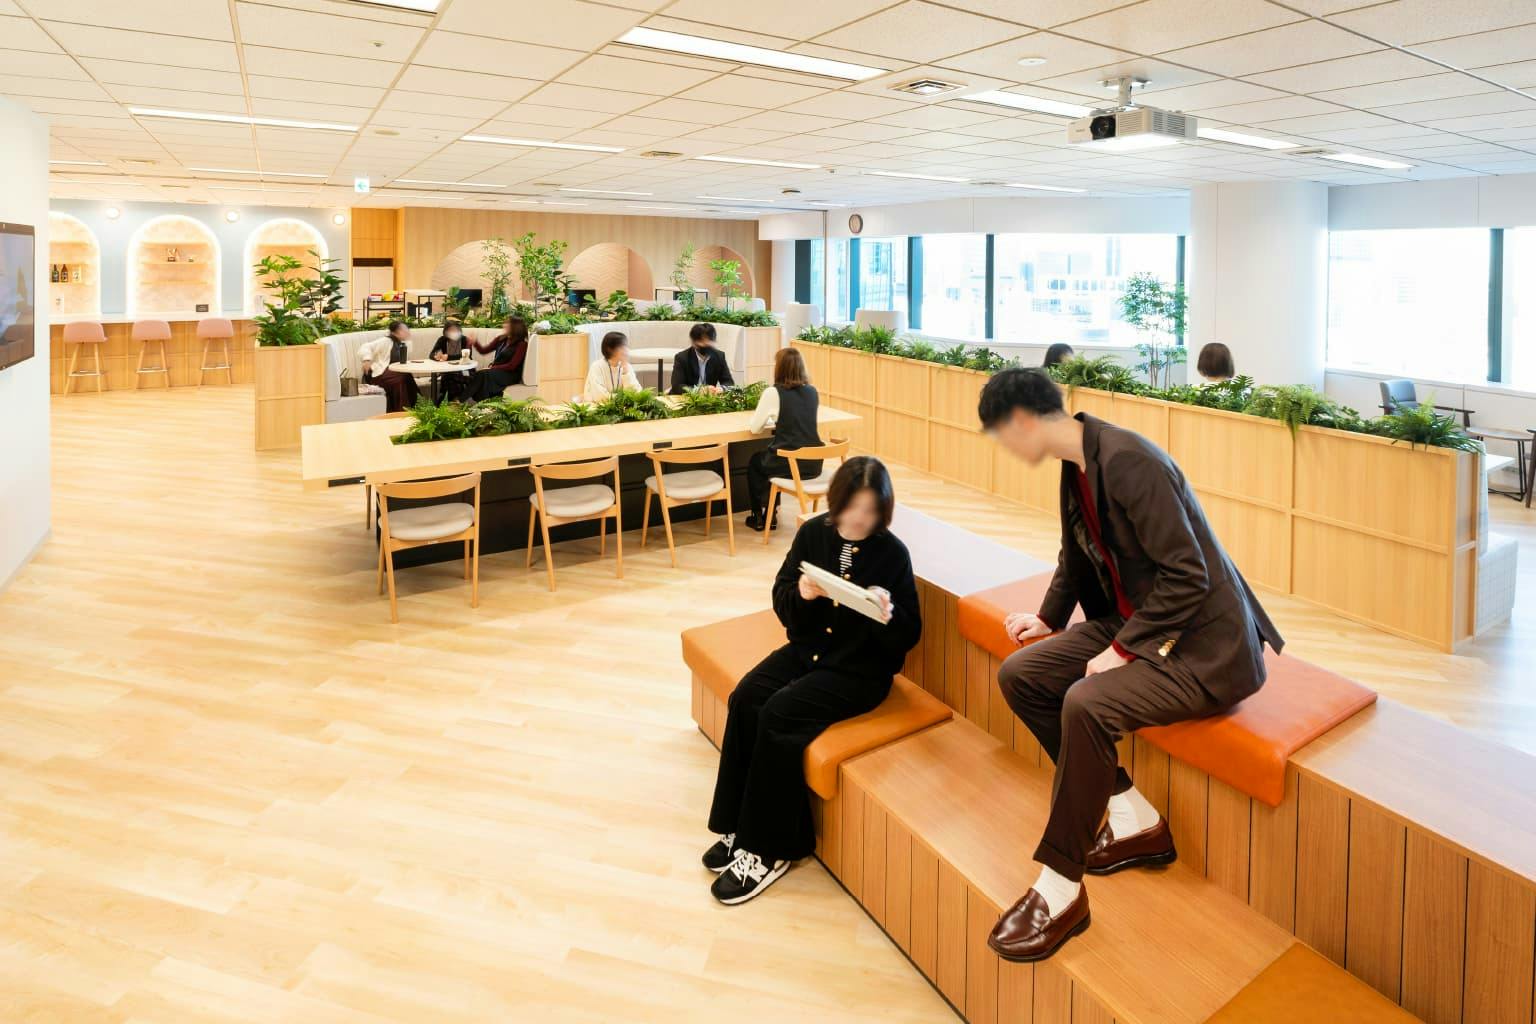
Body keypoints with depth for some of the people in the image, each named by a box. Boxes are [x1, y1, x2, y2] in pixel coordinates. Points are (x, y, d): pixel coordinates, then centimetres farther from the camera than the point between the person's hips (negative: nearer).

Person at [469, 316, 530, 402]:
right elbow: (483, 351, 16)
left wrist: (492, 368, -14)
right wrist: (475, 342, -2)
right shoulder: (501, 339, 14)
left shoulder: (521, 344, -6)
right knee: (478, 374, -28)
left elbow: (511, 366, -12)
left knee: (483, 375, -33)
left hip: (510, 374, -6)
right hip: (496, 371, 6)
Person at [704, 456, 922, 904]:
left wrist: (888, 614, -30)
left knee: (778, 714, -24)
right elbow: (782, 602, 5)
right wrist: (800, 593, -18)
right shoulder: (813, 533, 0)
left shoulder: (893, 553, -11)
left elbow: (909, 636, -9)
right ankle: (738, 826, -4)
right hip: (807, 649, 5)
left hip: (860, 669, -5)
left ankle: (770, 848, -10)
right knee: (744, 699, -18)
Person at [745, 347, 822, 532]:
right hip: (813, 463, 5)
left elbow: (754, 428, -2)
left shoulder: (773, 393, -10)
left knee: (755, 461, 28)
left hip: (788, 464, -5)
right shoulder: (813, 392, 6)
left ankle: (759, 516, 34)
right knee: (767, 457, 34)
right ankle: (770, 513, 39)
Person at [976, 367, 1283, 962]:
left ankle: (1060, 888, -15)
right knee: (1020, 676, -1)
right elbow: (1078, 555, 22)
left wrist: (1124, 649, -22)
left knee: (1087, 704, -32)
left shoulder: (1127, 461, -24)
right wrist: (1049, 617, 15)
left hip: (1204, 645, -10)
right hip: (1134, 621, 10)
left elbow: (1189, 575, -25)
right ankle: (1135, 822, 8)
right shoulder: (1078, 463, 5)